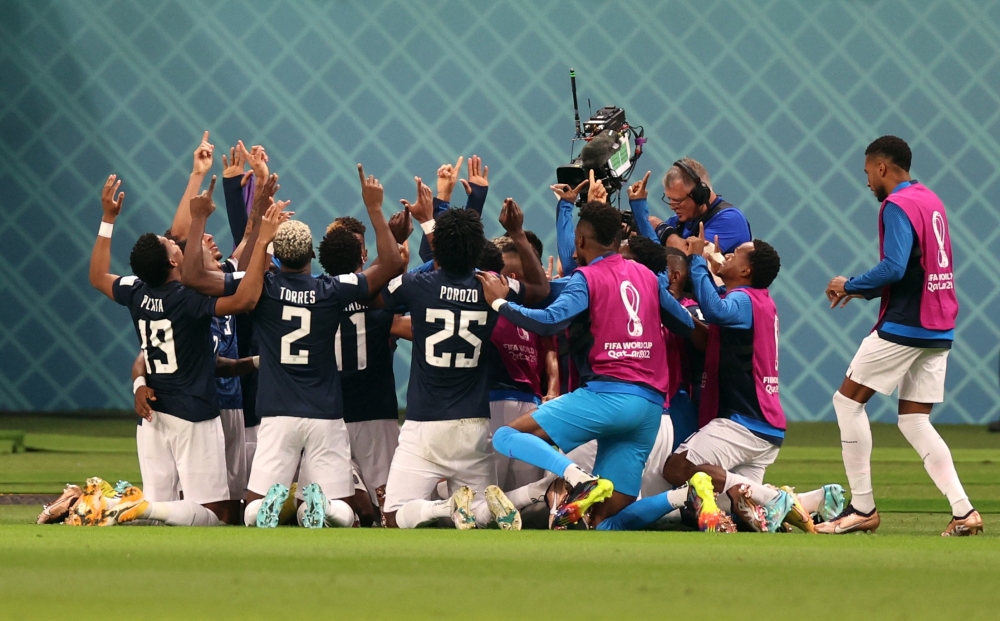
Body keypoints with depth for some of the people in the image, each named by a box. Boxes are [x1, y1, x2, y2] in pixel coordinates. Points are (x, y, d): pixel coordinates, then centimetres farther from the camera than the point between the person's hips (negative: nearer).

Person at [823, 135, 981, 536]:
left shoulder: (897, 206, -12)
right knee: (914, 420, 10)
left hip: (903, 327, -9)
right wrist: (865, 291, 17)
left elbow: (893, 267, -23)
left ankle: (863, 507, 0)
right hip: (940, 328, 9)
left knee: (848, 399, 2)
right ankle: (963, 511, -3)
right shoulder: (931, 201, 16)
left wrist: (850, 286, -8)